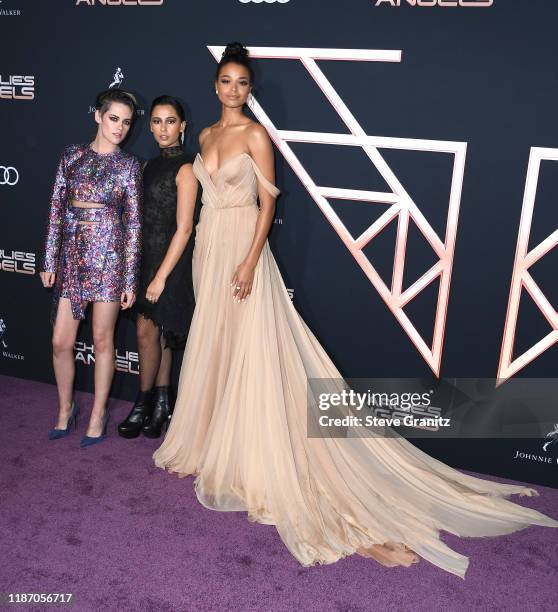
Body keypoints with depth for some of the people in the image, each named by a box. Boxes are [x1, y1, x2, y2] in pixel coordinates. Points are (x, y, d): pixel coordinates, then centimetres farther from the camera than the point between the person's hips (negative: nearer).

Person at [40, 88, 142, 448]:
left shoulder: (128, 165, 0)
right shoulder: (73, 155, 7)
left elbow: (134, 223, -2)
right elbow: (57, 209, 8)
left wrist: (130, 280, -5)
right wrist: (49, 260, 4)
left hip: (108, 255, -2)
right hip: (72, 254, 3)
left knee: (102, 339, 6)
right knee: (61, 342, 5)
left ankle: (98, 414, 22)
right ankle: (65, 408, 28)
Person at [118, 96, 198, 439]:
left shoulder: (185, 169, -11)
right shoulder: (152, 165, 13)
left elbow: (184, 228, -16)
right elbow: (149, 218, 13)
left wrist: (161, 275, -16)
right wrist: (152, 271, 9)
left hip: (172, 258, -7)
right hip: (148, 256, 7)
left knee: (147, 331, -1)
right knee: (159, 333, 12)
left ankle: (144, 404, 17)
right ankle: (162, 403, 23)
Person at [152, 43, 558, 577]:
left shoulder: (256, 136, -6)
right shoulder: (206, 136, 14)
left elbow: (267, 203, -11)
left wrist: (250, 261, -20)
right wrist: (201, 253, 16)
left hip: (242, 249, -7)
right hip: (209, 249, 7)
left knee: (247, 352, -5)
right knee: (212, 349, 13)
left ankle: (252, 463, 7)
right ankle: (212, 444, 28)